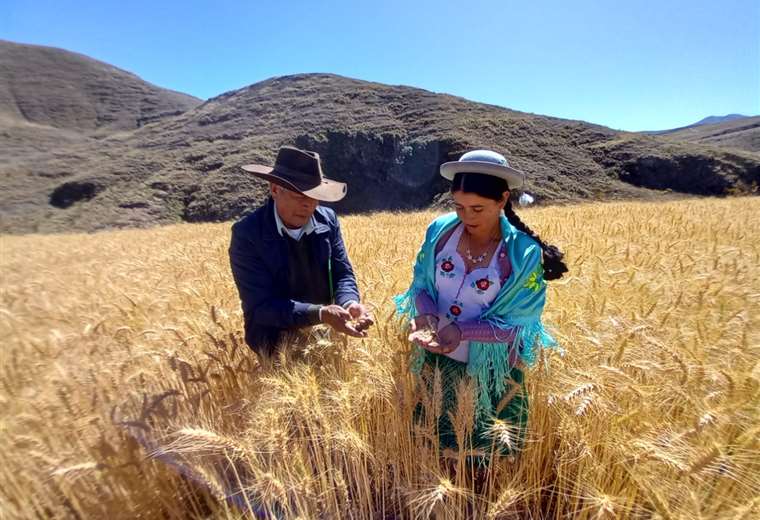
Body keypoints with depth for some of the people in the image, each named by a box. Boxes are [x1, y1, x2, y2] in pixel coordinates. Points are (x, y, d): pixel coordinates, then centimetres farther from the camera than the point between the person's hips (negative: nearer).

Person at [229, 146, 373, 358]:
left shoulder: (328, 219, -4)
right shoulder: (246, 233, -17)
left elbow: (343, 274, 0)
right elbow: (261, 306, -19)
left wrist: (349, 303, -22)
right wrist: (320, 314, -32)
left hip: (325, 333, 4)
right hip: (277, 342, -3)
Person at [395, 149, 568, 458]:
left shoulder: (524, 254, -19)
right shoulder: (440, 230, -11)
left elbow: (517, 325, -15)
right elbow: (421, 284, -2)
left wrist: (462, 331, -29)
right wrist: (426, 315, -23)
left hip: (490, 369, -2)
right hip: (435, 358, 3)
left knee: (484, 447, 17)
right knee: (430, 434, 24)